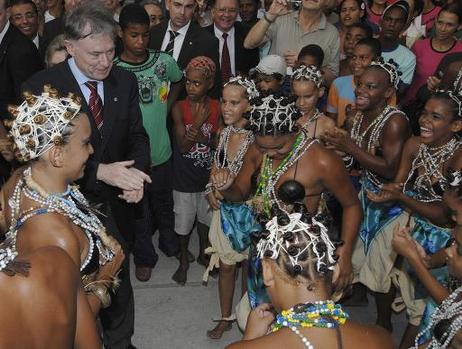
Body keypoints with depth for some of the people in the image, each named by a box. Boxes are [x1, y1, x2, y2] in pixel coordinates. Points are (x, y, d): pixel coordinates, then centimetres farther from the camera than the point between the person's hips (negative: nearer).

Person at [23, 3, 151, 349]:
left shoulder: (125, 81, -3)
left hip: (116, 204, 4)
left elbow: (137, 134, 3)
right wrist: (101, 171, -29)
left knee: (119, 282, 22)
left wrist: (136, 174, -18)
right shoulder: (41, 86, -16)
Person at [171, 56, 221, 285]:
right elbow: (182, 146, -18)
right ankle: (183, 260, 35)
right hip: (185, 178, -2)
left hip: (208, 175, 2)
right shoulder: (179, 108, -15)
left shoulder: (216, 108, -10)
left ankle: (204, 253, 44)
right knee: (184, 220, 12)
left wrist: (204, 137, -28)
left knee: (205, 216, 21)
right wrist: (197, 122, -33)